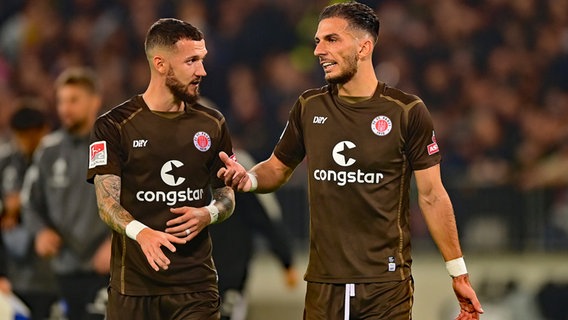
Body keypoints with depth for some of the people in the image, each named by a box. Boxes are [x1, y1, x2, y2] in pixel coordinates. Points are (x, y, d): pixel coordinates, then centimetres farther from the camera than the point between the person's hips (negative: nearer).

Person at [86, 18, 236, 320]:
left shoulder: (212, 124, 10)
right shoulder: (114, 126, -3)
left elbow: (226, 194, 17)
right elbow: (107, 202, -8)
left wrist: (208, 214, -7)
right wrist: (141, 233, -28)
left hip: (196, 282, 3)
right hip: (134, 282, -2)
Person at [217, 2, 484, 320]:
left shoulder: (407, 111, -5)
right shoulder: (310, 106, 6)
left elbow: (432, 195, -1)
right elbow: (278, 168, 18)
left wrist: (458, 272, -2)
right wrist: (249, 178, -5)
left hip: (386, 282, -3)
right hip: (324, 281, 3)